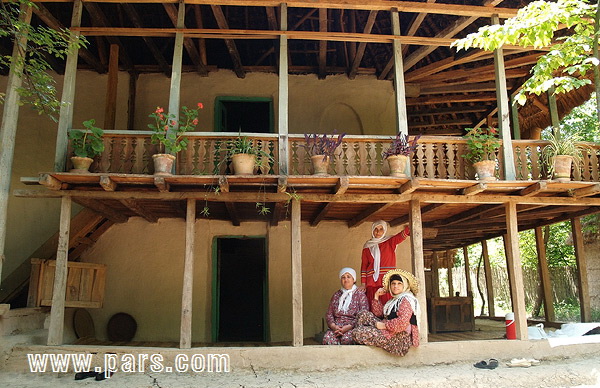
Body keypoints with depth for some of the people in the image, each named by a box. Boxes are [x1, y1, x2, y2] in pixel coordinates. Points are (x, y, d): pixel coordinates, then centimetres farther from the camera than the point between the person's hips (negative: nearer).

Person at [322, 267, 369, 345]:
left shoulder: (360, 294, 7)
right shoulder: (336, 295, 20)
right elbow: (329, 314, 14)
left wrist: (348, 327, -15)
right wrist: (334, 326, -8)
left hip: (353, 327, -3)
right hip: (336, 327, 3)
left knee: (346, 339, -36)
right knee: (327, 338, -30)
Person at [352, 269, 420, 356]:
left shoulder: (406, 300, -9)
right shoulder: (394, 300, 22)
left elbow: (403, 322, -24)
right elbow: (378, 313, 19)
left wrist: (384, 325, -17)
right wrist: (376, 296, 12)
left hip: (399, 338, -10)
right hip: (390, 331, 10)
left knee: (356, 333, -18)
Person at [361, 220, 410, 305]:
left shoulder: (390, 242, 8)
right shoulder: (367, 246, 14)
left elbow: (402, 235, -11)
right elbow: (364, 266, 12)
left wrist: (409, 228, -31)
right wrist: (363, 283, 4)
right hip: (372, 282, 2)